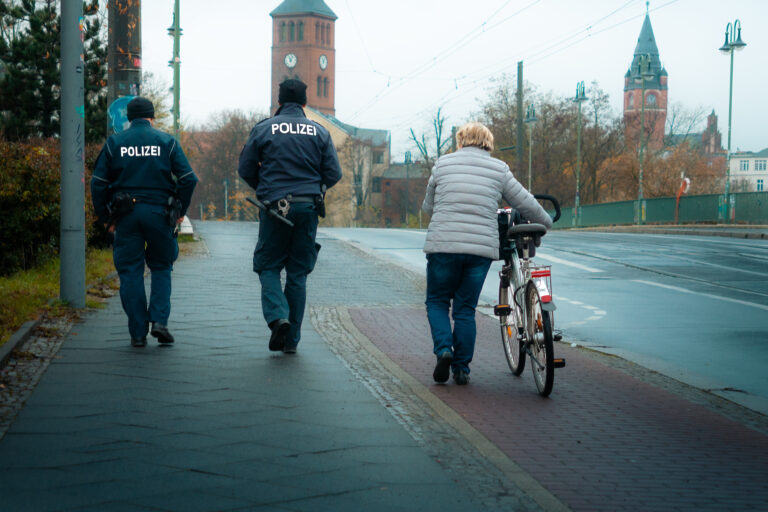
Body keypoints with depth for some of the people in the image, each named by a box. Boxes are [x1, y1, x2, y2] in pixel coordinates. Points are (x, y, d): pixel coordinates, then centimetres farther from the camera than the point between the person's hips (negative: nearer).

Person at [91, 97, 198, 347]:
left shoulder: (114, 142, 6)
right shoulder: (166, 141, 4)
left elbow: (98, 183, 2)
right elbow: (188, 178, -3)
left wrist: (105, 218, 9)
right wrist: (180, 211, 8)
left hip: (126, 215, 1)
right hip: (159, 212, 0)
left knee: (130, 272, 6)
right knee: (161, 267, 15)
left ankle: (137, 333, 5)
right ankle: (159, 320, -1)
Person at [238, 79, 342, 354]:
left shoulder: (263, 129, 0)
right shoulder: (320, 132, 4)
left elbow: (245, 169, 3)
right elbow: (334, 174, 2)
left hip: (274, 207, -2)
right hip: (308, 208, 2)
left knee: (268, 267, 11)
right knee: (298, 273, 9)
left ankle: (277, 317, -15)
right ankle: (292, 339, 10)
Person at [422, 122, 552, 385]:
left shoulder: (443, 163, 9)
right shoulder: (498, 168, 9)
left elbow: (428, 206, 18)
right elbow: (526, 203, 13)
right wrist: (545, 222, 31)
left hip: (443, 245, -1)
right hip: (482, 247, 1)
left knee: (437, 301, 16)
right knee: (466, 309, 12)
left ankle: (443, 349, -6)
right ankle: (461, 368, 13)